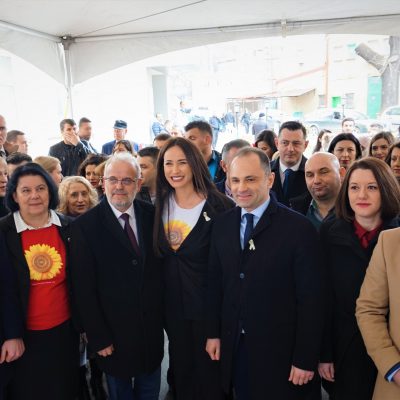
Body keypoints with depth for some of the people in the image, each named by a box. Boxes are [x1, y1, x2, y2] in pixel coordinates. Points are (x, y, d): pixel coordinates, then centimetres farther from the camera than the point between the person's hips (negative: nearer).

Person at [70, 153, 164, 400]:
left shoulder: (153, 216, -4)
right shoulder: (85, 226, -13)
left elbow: (162, 266, 3)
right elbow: (84, 288, -12)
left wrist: (165, 313, 0)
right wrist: (98, 338, -11)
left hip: (153, 329, 3)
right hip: (113, 334, -2)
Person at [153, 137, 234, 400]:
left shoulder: (218, 207, -17)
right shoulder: (161, 205, -1)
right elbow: (158, 255, 8)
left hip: (208, 304, -4)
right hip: (173, 304, 5)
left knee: (209, 371, 14)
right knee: (181, 370, 22)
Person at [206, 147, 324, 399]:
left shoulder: (299, 228, -14)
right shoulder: (222, 225, 1)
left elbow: (311, 299, -13)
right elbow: (215, 283, 8)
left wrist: (306, 359, -11)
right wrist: (213, 333, 7)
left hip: (279, 351, -4)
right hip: (233, 348, 4)